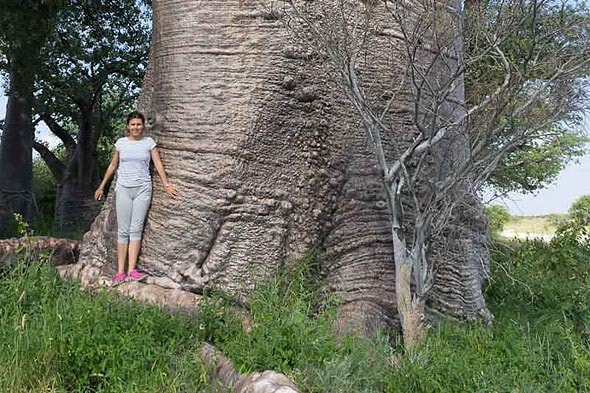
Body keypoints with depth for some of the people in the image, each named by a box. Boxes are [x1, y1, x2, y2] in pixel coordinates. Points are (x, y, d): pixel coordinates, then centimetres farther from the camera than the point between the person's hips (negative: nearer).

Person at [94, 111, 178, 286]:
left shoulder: (149, 142, 4)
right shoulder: (121, 143, 6)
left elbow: (158, 164, 2)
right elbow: (113, 165, 14)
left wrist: (166, 185, -7)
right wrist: (102, 186, 17)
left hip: (143, 189, -1)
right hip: (123, 188, 1)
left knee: (136, 229, -4)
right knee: (123, 230, -1)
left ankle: (131, 270, -5)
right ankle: (120, 272, 0)